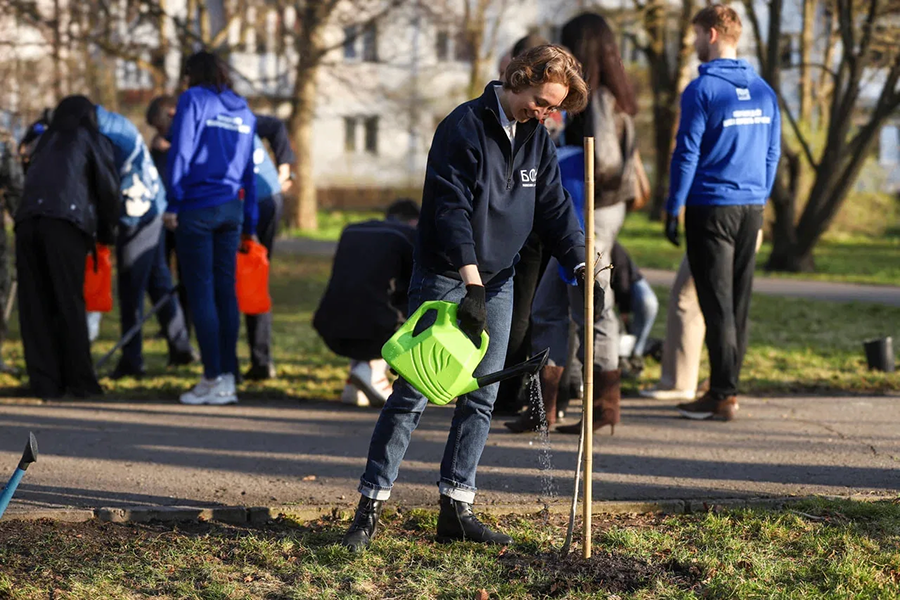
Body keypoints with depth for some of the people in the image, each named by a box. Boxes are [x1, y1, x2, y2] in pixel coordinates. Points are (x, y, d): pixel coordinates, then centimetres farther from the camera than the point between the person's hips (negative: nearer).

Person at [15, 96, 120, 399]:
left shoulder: (47, 141, 32)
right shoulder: (93, 140, 19)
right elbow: (108, 189, 16)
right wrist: (106, 233, 31)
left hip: (28, 219, 3)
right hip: (66, 221, -3)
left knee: (35, 305, 3)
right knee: (69, 302, 0)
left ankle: (45, 382, -1)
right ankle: (80, 381, -1)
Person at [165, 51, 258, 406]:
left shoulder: (193, 100, -1)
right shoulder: (243, 113, 16)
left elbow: (180, 153, -10)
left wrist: (173, 204, -9)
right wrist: (249, 224, 20)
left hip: (197, 207, -6)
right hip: (232, 207, 6)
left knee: (201, 292, -3)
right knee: (226, 291, 8)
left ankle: (213, 379, -4)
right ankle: (228, 380, 7)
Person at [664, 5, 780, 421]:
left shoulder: (702, 90, -11)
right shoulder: (762, 90, 9)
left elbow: (687, 153, -11)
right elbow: (772, 153, 13)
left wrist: (673, 210, -5)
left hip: (711, 209, -6)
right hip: (751, 208, 6)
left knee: (716, 305, -4)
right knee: (738, 303, 10)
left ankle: (723, 395, -4)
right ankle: (727, 388, 15)